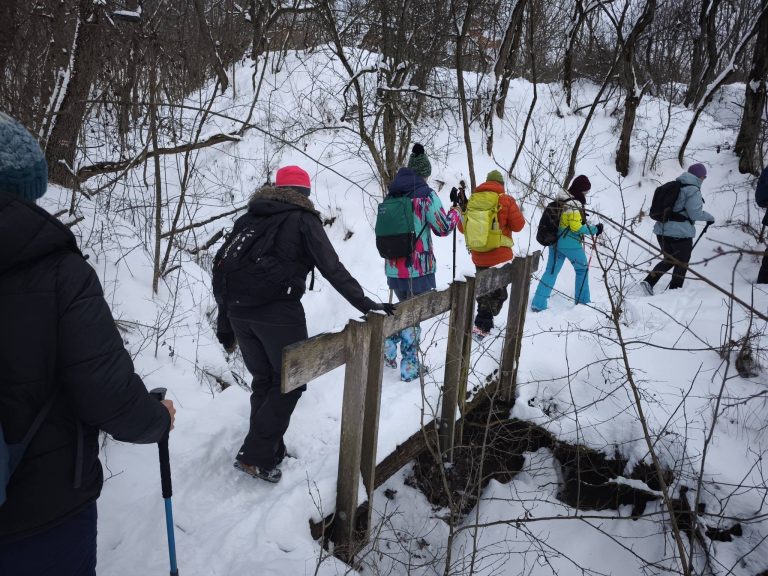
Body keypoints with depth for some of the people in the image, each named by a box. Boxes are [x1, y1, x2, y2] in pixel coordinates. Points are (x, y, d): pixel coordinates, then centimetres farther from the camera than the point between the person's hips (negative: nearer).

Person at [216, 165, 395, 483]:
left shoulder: (247, 219, 16)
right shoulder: (303, 219, 1)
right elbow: (332, 269, -9)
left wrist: (225, 325, 19)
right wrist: (366, 304, -8)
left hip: (240, 311, 6)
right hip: (279, 313, -6)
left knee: (263, 381, 19)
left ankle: (270, 453, 28)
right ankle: (254, 456, 10)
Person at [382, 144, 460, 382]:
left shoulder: (392, 194, 6)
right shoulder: (426, 195, -10)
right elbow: (443, 228, -5)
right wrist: (456, 212, 13)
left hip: (393, 267, 5)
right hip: (418, 267, -5)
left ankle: (387, 350, 16)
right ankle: (409, 366, 14)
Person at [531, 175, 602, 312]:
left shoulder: (561, 200, 6)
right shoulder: (574, 204, -19)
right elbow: (576, 227, -21)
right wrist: (594, 229, -12)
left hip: (555, 241, 7)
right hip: (570, 244, -7)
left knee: (551, 271, 8)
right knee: (582, 268, 15)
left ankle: (538, 304, 4)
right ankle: (582, 300, 25)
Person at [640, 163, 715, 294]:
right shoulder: (693, 190, -10)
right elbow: (695, 214, -12)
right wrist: (709, 217, 4)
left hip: (661, 230, 7)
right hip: (680, 233, -7)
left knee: (669, 260, 20)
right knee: (681, 265, 10)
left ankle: (649, 281, 2)